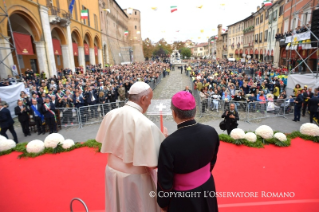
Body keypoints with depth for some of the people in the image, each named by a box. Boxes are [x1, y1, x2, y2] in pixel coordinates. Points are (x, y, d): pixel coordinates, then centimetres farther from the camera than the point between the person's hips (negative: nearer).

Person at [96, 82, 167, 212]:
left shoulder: (110, 115, -9)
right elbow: (154, 163, -22)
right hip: (135, 178, -5)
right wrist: (164, 137, -9)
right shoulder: (146, 125, -28)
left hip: (112, 172, 6)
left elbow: (105, 142, 5)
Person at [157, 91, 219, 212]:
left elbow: (165, 182, -18)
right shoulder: (211, 132, -17)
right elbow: (212, 161, 2)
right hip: (207, 188, 4)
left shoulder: (169, 144, -32)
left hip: (184, 198, -4)